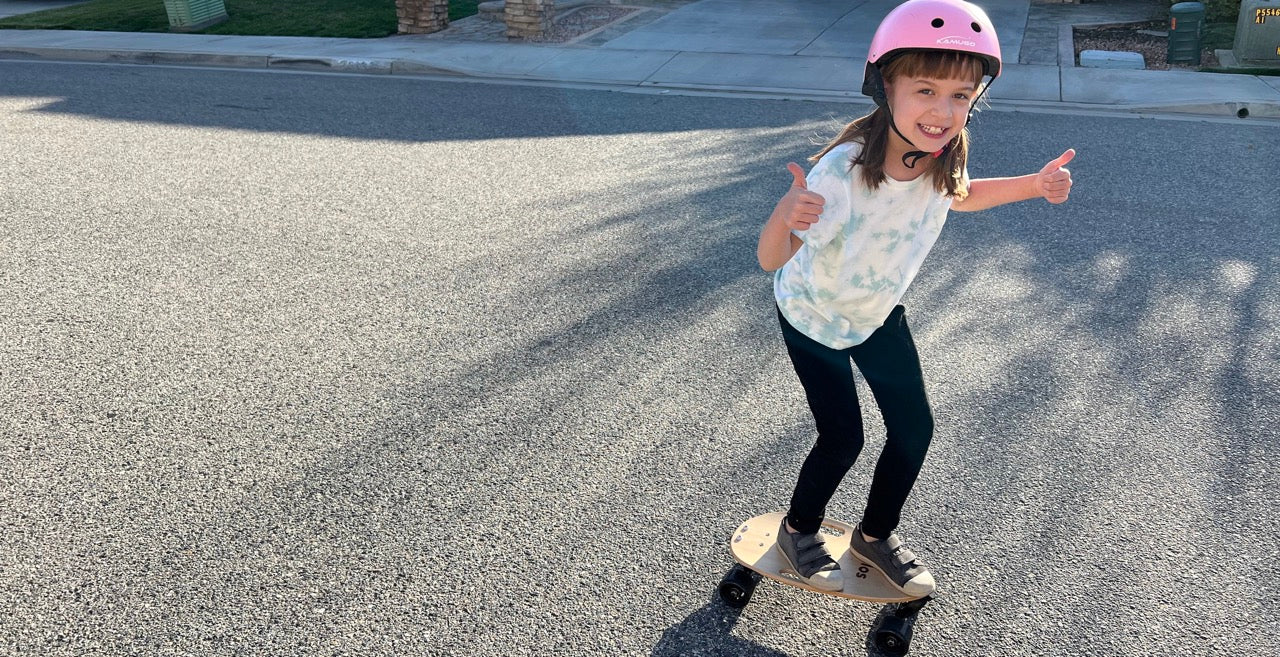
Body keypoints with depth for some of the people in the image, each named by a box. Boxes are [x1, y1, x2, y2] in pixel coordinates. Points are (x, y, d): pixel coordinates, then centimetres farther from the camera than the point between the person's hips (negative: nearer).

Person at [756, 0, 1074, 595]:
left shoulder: (942, 157, -20)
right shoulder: (842, 171, -38)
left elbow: (959, 196, 6)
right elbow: (772, 260, -36)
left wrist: (1032, 184, -9)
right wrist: (785, 214, -59)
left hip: (878, 312, 6)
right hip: (814, 317, -6)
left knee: (915, 428, 8)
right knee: (843, 440, 1)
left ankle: (875, 536, 34)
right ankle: (798, 530, 33)